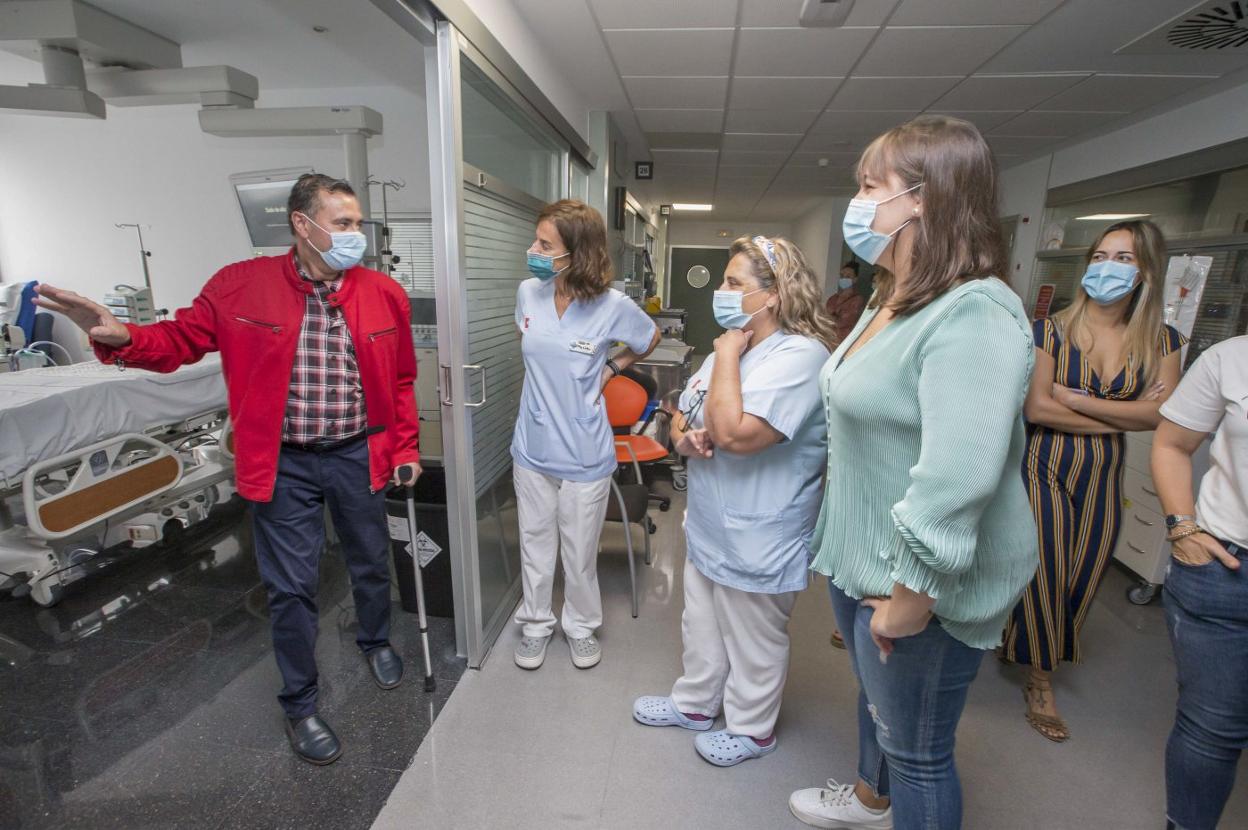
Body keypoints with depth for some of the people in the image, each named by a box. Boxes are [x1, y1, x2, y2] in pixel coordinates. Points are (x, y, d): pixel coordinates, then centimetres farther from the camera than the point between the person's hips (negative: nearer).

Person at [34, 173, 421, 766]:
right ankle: (299, 704, 31)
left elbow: (401, 380, 3)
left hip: (358, 456, 2)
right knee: (291, 587, 8)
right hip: (283, 464, -1)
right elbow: (182, 339, 2)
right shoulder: (241, 286, -7)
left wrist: (404, 449, 2)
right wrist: (121, 337, -19)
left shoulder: (384, 293, -3)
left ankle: (375, 641, 50)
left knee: (371, 564, 19)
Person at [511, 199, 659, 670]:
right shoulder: (529, 293, -7)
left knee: (579, 551, 15)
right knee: (535, 543, 18)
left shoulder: (613, 306, -17)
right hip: (532, 449, 3)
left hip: (584, 455, -3)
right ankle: (536, 624, 42)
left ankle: (581, 626, 41)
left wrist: (608, 370, -2)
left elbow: (650, 340, 5)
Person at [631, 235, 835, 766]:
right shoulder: (731, 348, 7)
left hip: (757, 540, -8)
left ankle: (751, 728, 39)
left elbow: (735, 433, -34)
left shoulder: (800, 354, -23)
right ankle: (696, 702, 47)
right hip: (708, 525, 9)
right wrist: (684, 438, -11)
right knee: (702, 624, 25)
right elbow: (682, 418, 13)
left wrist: (727, 354, -22)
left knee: (753, 642, 15)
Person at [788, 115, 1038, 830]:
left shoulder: (973, 315, -26)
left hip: (921, 583, -10)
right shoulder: (892, 301, 8)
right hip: (859, 558, 10)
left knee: (918, 752, 13)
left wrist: (907, 603, -24)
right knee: (876, 698, 31)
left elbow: (954, 485, -32)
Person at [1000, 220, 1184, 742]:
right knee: (1044, 574, 2)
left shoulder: (1161, 342, 4)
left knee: (1081, 578, 11)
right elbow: (1037, 409, -16)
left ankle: (1022, 647, 34)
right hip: (1044, 467, -4)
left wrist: (1076, 400, -15)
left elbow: (1161, 414, -9)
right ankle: (1039, 683, 20)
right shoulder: (1051, 330, -7)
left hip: (1103, 475, 4)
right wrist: (1122, 415, -11)